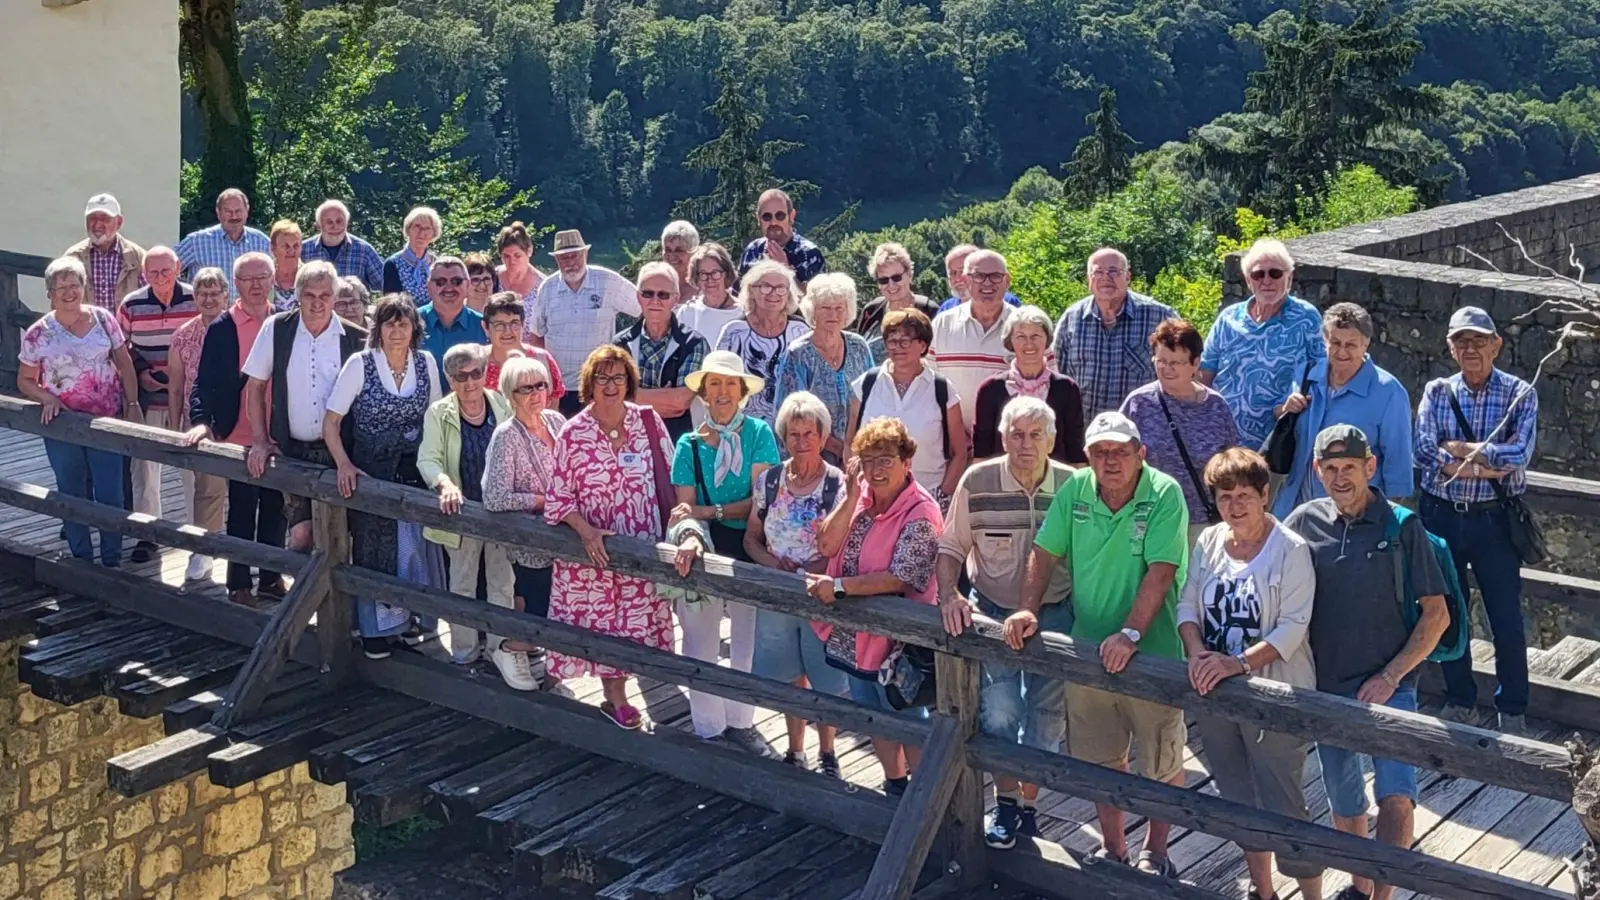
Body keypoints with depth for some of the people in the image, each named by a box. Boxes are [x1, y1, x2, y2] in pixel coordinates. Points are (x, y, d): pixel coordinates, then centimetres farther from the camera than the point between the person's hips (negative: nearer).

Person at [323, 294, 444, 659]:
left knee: (416, 545, 6)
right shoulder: (360, 364, -10)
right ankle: (377, 629, 21)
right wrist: (345, 465, -19)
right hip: (372, 471, -2)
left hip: (415, 470, 2)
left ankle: (415, 620, 25)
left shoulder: (426, 362, -1)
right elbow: (331, 422, -7)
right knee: (374, 549, 6)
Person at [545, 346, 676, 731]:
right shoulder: (573, 434, -7)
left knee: (634, 616, 10)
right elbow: (559, 495, -4)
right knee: (601, 617, 5)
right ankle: (615, 696, 20)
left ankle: (615, 695, 26)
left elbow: (670, 477, 3)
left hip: (642, 545, 2)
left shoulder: (649, 422, -3)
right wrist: (586, 531, -18)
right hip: (593, 546, -2)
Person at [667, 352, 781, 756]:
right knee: (702, 644, 4)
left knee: (747, 641, 10)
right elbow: (685, 507, -6)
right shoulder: (690, 444, 1)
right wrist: (689, 534, -27)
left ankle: (740, 722, 27)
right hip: (707, 548, 0)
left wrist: (707, 512, -15)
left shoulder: (758, 433, -3)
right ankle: (708, 730, 17)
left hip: (749, 548, 0)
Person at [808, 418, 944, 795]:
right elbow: (827, 545, -9)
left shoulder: (920, 514, -20)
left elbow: (900, 579, -26)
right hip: (855, 634, 7)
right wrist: (852, 496, -18)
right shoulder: (860, 497, -1)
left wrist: (838, 587, -27)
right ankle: (894, 787, 41)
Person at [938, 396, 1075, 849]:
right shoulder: (977, 482, -9)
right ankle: (1005, 802, 12)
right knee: (999, 714, -11)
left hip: (1054, 614, 1)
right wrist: (950, 595, -16)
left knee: (1046, 719, 9)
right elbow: (950, 548, 0)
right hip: (993, 612, -1)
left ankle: (1029, 805, 30)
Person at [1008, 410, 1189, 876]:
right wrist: (1027, 610, -9)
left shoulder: (1164, 495, -16)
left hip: (1151, 653, -4)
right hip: (1088, 648, 4)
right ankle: (1112, 848, 34)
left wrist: (1130, 634, -30)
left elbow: (1160, 572, -23)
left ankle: (1155, 852, 29)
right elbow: (1045, 553, 4)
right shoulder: (1075, 490, -2)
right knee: (1099, 758, 16)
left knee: (1162, 762, 9)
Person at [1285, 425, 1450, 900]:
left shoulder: (1401, 526, -8)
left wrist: (1390, 676, -12)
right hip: (1327, 687, 3)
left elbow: (1436, 614, -5)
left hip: (1388, 687, -3)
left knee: (1396, 796, -19)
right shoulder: (1305, 521, -1)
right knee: (1344, 802, 16)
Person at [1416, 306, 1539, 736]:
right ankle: (1460, 702, 28)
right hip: (1442, 517, 2)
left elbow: (1520, 454, -19)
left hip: (1494, 520, -2)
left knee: (1507, 620, 3)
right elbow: (1424, 455, -12)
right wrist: (1491, 466, -17)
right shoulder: (1436, 392, 1)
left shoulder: (1520, 394, -4)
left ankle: (1513, 713, 18)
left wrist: (1458, 449, -16)